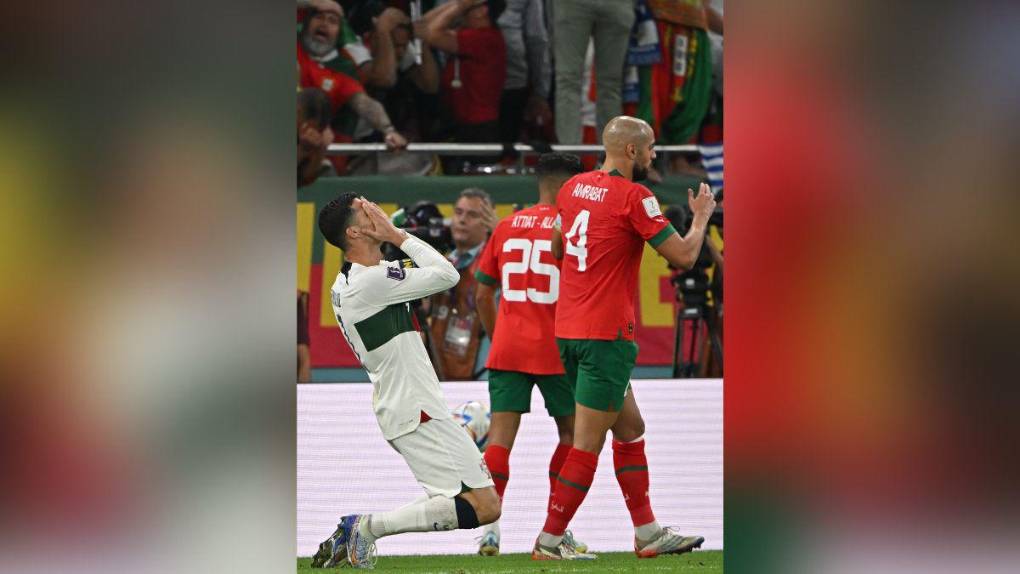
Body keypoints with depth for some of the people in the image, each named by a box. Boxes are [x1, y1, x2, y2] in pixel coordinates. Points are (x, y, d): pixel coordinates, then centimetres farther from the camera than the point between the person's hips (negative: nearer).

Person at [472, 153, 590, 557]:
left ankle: (490, 526, -15)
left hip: (507, 349, 3)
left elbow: (482, 295, 13)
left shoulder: (506, 228, 10)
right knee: (571, 432, 13)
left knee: (501, 432, -2)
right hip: (556, 351, -3)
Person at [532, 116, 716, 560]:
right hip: (606, 334, -9)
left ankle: (648, 533, 18)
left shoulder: (573, 187, 10)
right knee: (588, 444, -4)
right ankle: (549, 541, -3)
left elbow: (556, 247, 26)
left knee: (631, 428, 16)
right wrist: (701, 217, 5)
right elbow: (683, 257, -11)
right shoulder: (634, 197, -14)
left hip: (568, 330, 9)